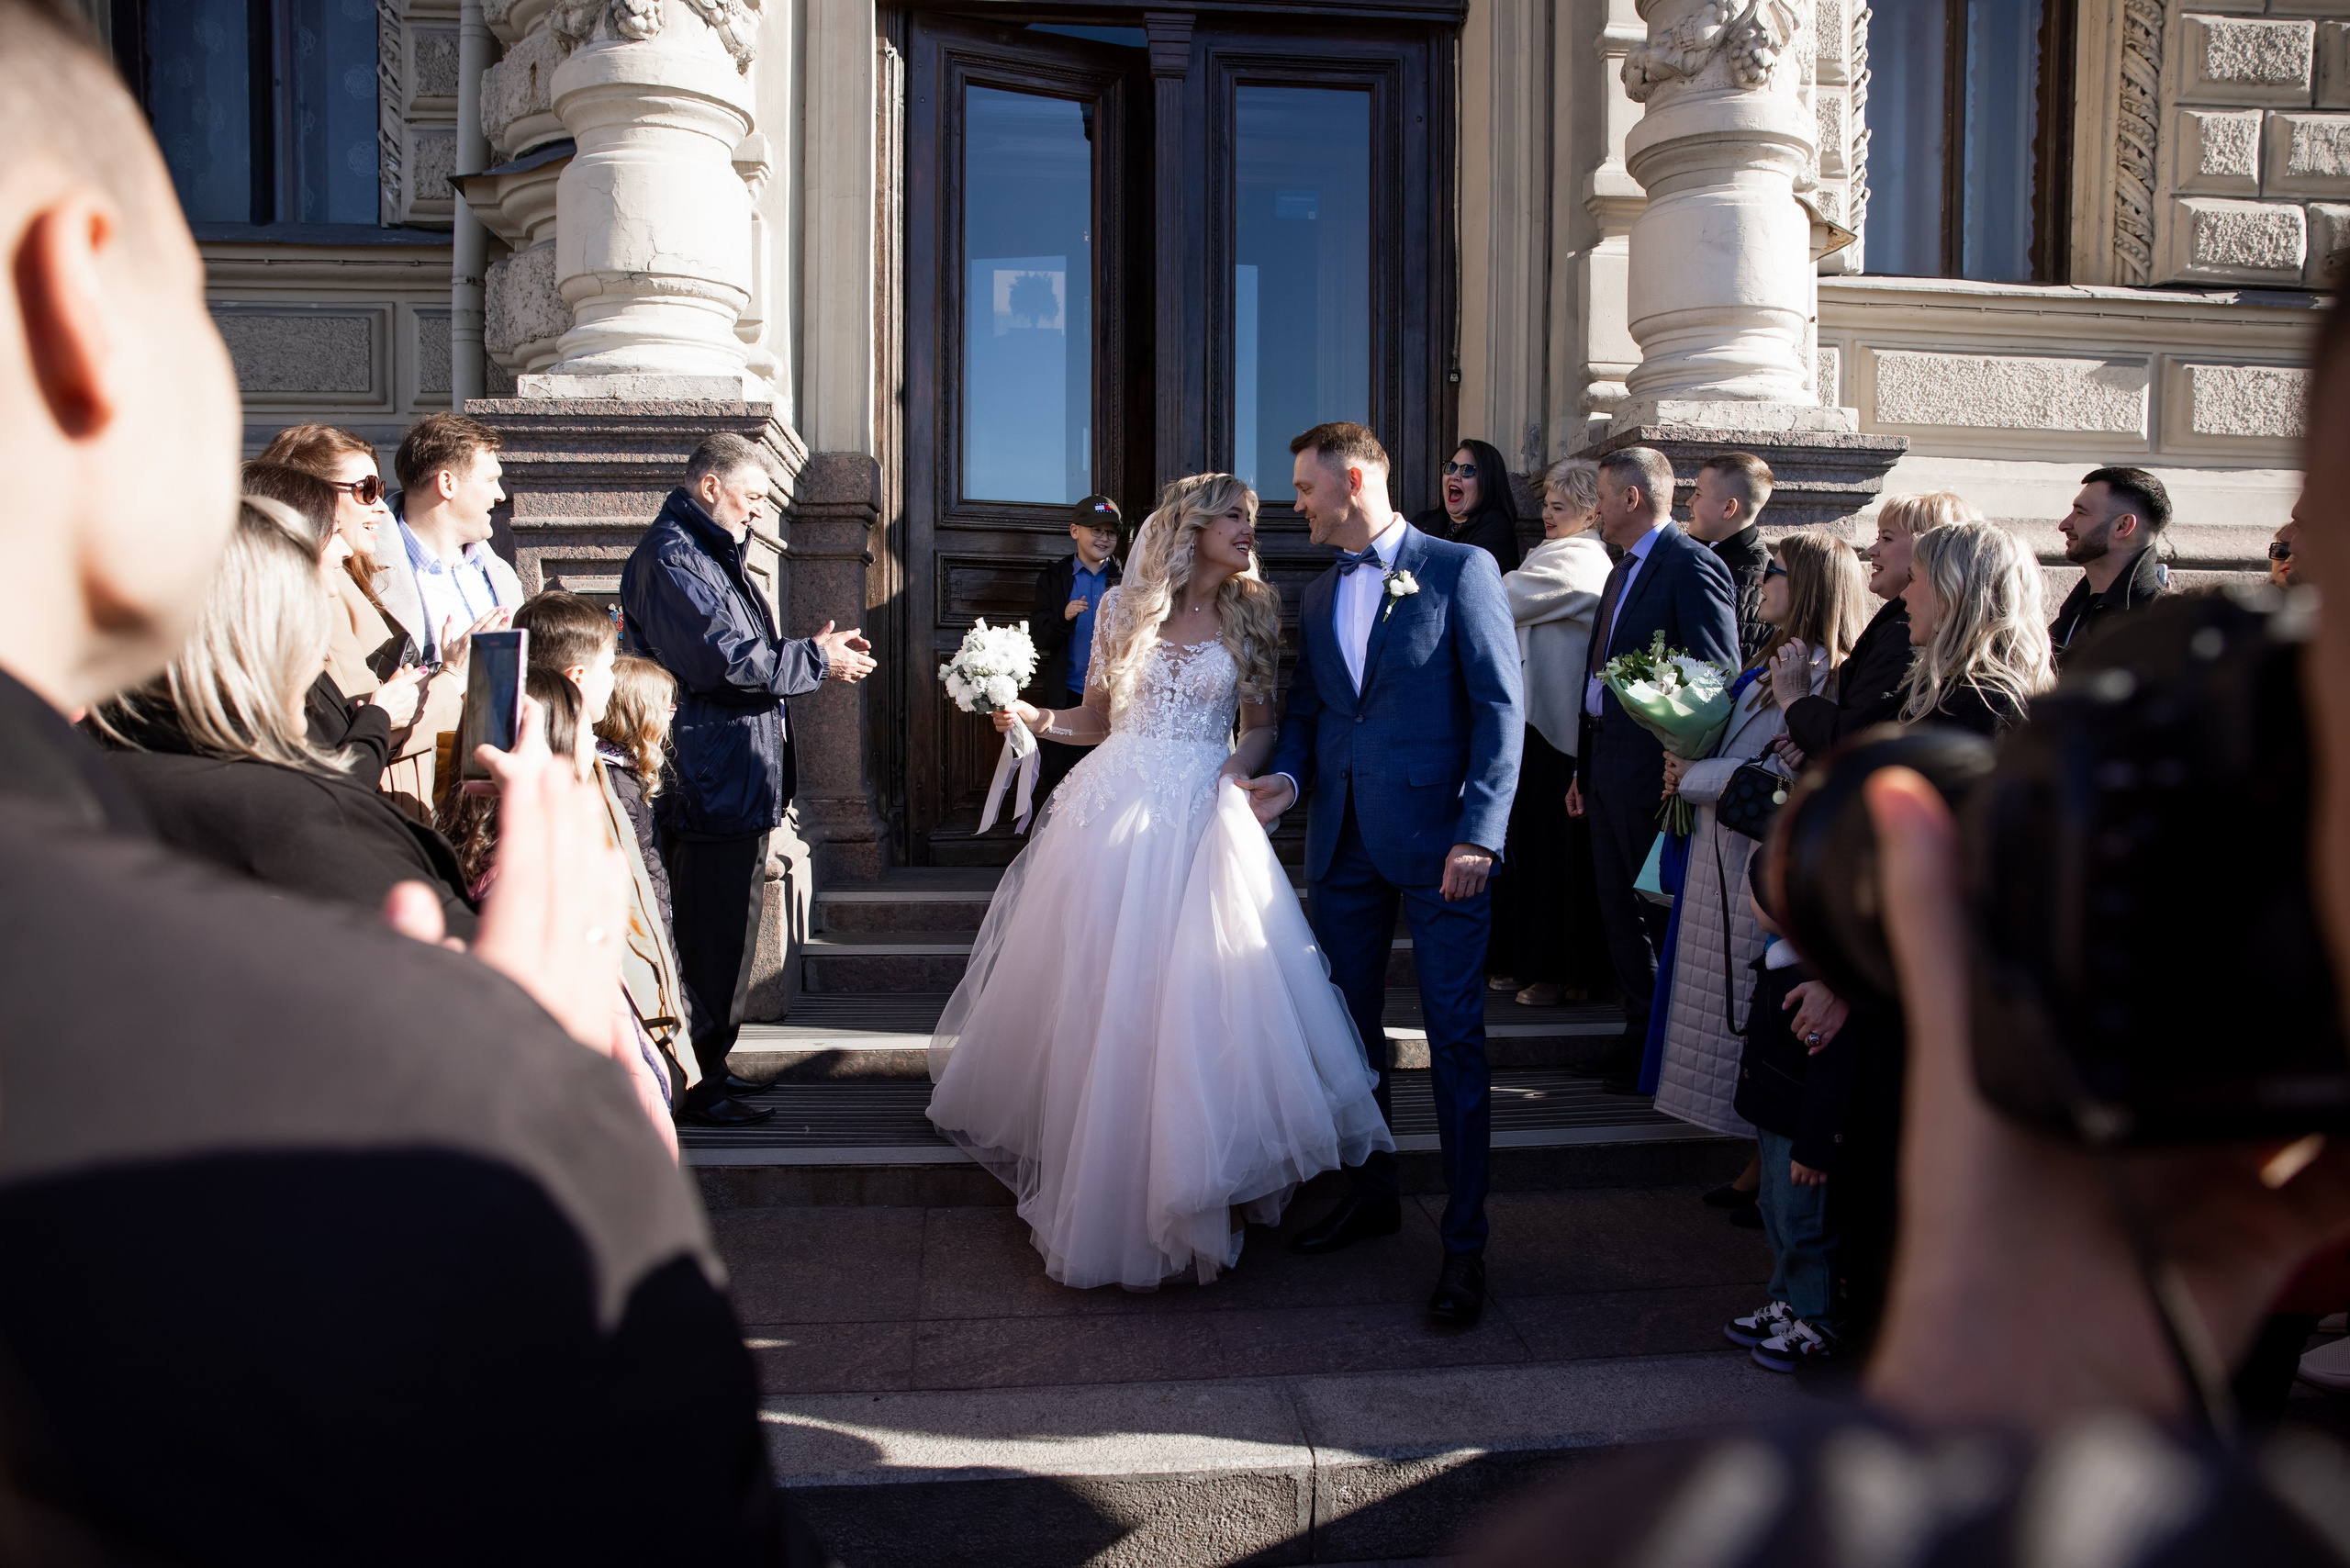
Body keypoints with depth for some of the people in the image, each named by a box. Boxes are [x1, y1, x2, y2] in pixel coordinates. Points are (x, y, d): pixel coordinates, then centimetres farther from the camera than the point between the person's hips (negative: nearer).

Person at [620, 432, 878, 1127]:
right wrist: (817, 659, -12)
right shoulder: (671, 558, -14)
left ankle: (710, 1064, 27)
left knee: (726, 932, 17)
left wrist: (811, 650, 8)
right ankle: (695, 1084, 5)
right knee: (710, 936, -5)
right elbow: (727, 659, -23)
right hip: (712, 783, -11)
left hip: (735, 781, 11)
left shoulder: (710, 553, 21)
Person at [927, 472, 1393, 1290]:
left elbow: (1263, 725, 12)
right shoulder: (1125, 608, 7)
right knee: (1100, 1000, 0)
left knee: (1199, 998, -6)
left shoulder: (1250, 616, 9)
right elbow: (1096, 718, 10)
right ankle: (1102, 1184, 19)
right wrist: (1032, 715, -8)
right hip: (1116, 812, 0)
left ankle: (1186, 1185, 11)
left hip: (1202, 820, 0)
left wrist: (1238, 768, -9)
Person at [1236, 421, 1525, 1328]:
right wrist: (1286, 778, -4)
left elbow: (1500, 708, -8)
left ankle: (1464, 1243, 8)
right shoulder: (1315, 598, 16)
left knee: (1455, 1040, -2)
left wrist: (1479, 834, -16)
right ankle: (1371, 1195, 31)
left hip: (1438, 840, -6)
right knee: (1349, 1028, 13)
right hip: (1342, 843, 7)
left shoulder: (1461, 570, -3)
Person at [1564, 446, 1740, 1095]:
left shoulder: (1692, 566, -13)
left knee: (1666, 919, 2)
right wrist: (1585, 767, 17)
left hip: (1655, 774, -9)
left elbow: (1720, 681, -17)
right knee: (1620, 914, 14)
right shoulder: (1624, 570, 16)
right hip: (1606, 768, 9)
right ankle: (1641, 1039, 27)